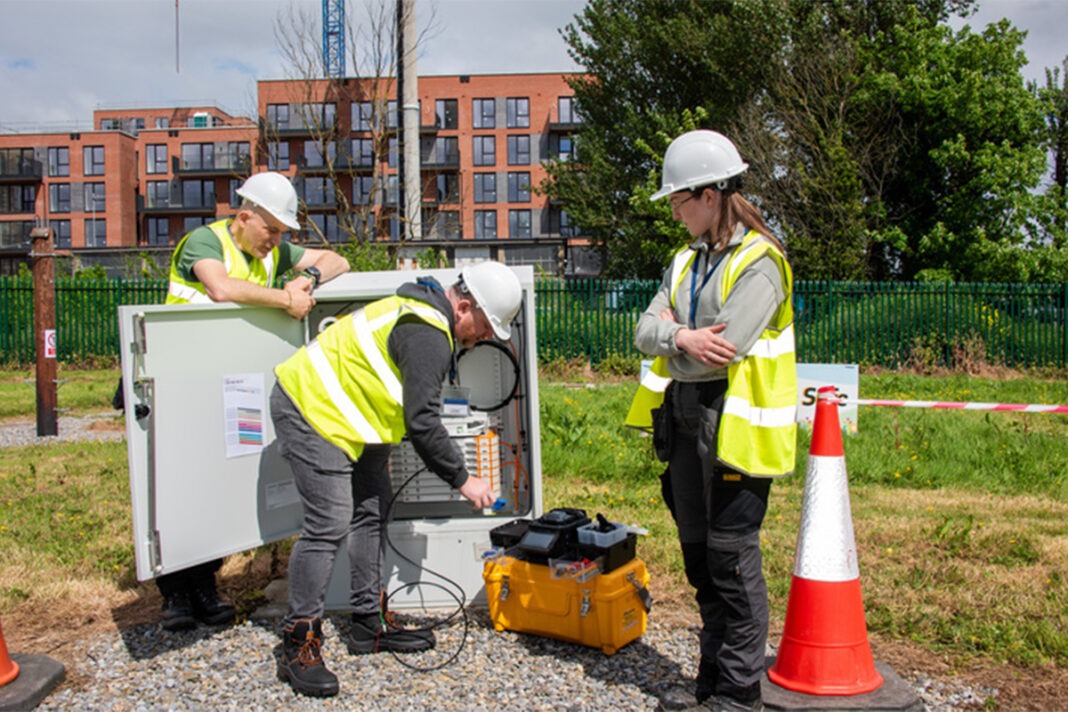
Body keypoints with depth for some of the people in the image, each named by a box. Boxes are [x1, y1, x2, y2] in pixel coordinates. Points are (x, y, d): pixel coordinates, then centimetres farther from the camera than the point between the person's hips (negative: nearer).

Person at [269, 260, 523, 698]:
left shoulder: (424, 312, 10)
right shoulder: (427, 336, -23)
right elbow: (422, 422, -24)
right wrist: (462, 479, -14)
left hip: (344, 412, 11)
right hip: (308, 410, -11)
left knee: (373, 511, 11)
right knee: (329, 524, -14)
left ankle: (368, 625, 20)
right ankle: (298, 647, -5)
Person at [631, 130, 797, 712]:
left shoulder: (758, 263, -11)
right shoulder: (688, 260, 13)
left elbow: (720, 353, -21)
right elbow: (645, 329, 3)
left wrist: (673, 356, -3)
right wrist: (681, 338, -17)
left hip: (734, 431, -8)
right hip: (685, 428, 8)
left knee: (733, 564, 0)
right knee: (700, 559, 16)